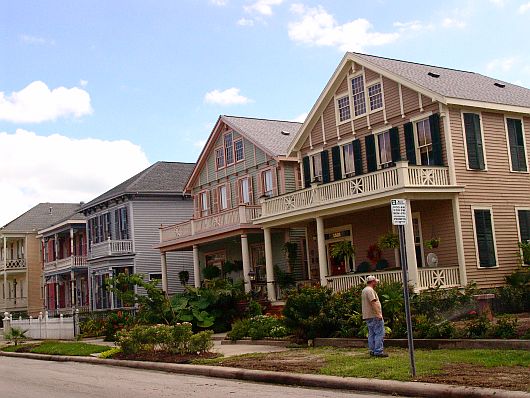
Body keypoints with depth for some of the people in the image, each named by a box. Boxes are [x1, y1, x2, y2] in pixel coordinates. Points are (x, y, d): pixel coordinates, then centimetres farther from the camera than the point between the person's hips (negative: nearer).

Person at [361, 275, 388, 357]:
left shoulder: (364, 290, 20)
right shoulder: (370, 290, -14)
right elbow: (373, 303, -23)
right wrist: (378, 314, -25)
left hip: (367, 317, 11)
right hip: (374, 316, -11)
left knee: (371, 334, 12)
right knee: (379, 333, -9)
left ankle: (372, 351, 15)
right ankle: (378, 351, -12)